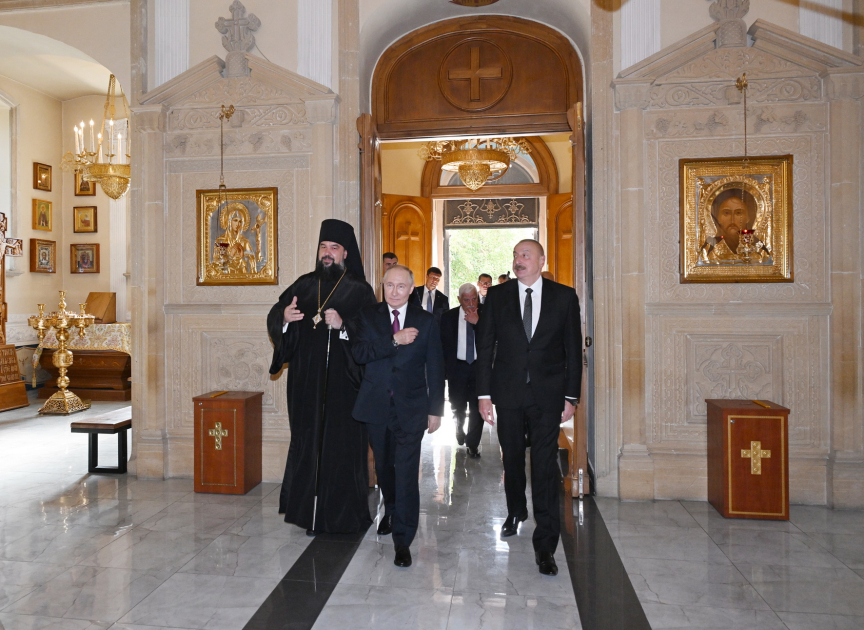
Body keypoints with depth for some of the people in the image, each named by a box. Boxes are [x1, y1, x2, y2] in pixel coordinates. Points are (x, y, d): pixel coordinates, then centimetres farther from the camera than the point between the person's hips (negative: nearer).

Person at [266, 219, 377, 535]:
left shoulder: (359, 290, -1)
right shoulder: (304, 285, 11)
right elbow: (274, 317, 7)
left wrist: (344, 325, -26)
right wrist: (284, 317, -15)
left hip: (343, 382, -3)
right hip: (306, 381, 4)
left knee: (341, 446, 1)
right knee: (306, 442, 8)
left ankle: (342, 515, 15)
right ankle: (308, 510, 22)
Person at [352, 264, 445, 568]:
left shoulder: (426, 321, 0)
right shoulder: (368, 316, 2)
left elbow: (435, 369, 1)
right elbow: (359, 353, -12)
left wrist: (435, 409, -2)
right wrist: (394, 341, -22)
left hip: (411, 407, -2)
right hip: (377, 405, 2)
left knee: (406, 472, -6)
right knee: (383, 465, 18)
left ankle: (402, 540, 6)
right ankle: (390, 511, 45)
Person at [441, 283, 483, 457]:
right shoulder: (449, 316, 0)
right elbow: (443, 343, 3)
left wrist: (477, 323, -23)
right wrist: (446, 367, 0)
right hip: (457, 366, 1)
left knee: (477, 407, -1)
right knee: (457, 406, 14)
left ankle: (472, 443, 15)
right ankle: (459, 429, 46)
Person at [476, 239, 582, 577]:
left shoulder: (564, 296, 2)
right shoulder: (497, 296, 4)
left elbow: (573, 349, 3)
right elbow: (485, 346, 3)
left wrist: (571, 396, -1)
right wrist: (484, 393, -3)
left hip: (547, 395, -2)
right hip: (508, 392, 2)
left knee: (545, 467, -4)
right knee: (512, 458, 16)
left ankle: (545, 545, 5)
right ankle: (516, 511, 43)